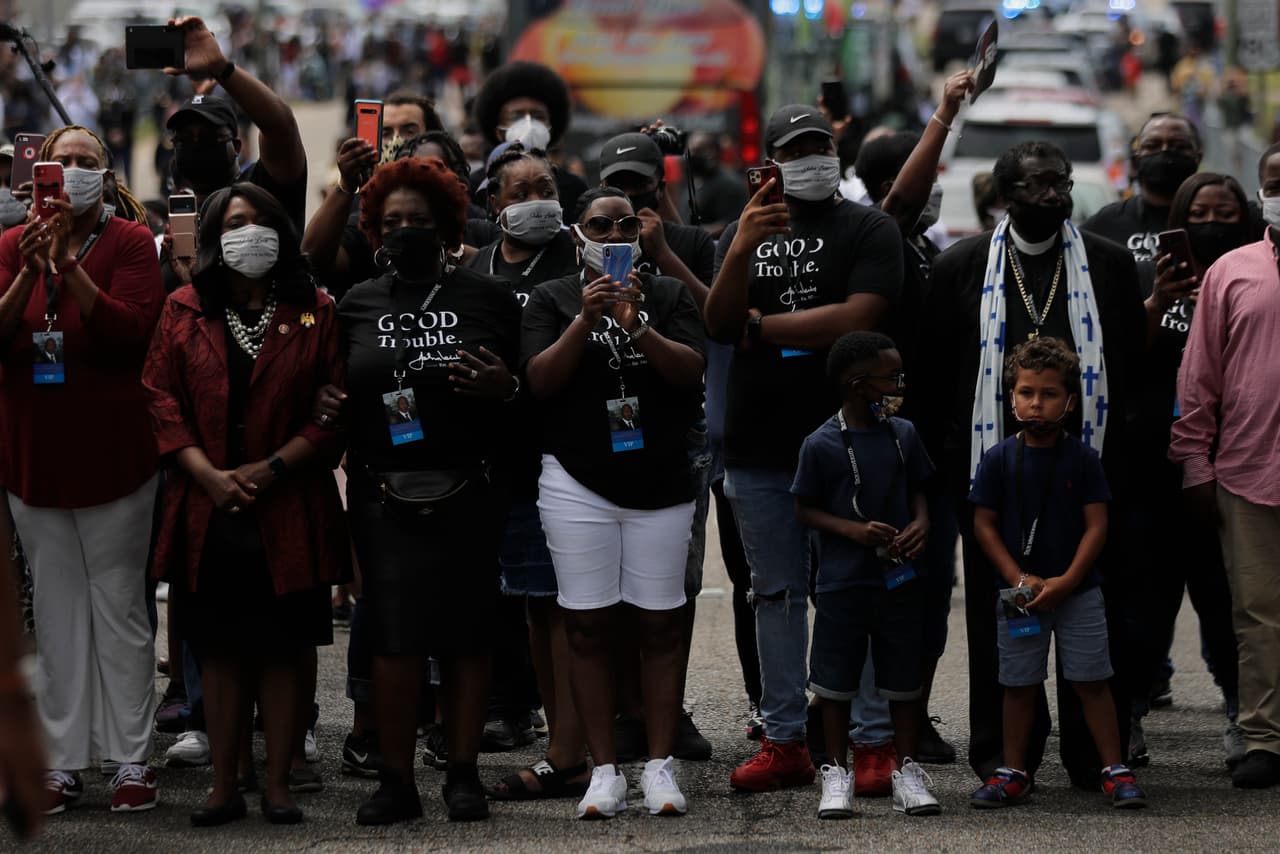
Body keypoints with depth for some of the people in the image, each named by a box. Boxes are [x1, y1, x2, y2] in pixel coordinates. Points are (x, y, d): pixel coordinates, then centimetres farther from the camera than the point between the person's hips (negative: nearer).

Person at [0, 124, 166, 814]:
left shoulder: (129, 243, -3)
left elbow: (131, 330, -18)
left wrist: (69, 265, -24)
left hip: (111, 453, -3)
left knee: (119, 603, 2)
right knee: (57, 609, 9)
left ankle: (131, 758, 6)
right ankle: (62, 762, 13)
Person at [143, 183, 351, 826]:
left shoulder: (315, 314, 3)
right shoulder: (184, 311, 8)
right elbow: (162, 401, 3)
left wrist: (270, 468, -12)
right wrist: (209, 475, -10)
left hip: (287, 512, -1)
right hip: (208, 509, 2)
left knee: (282, 649, 2)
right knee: (219, 649, 5)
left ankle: (277, 784, 9)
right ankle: (224, 786, 12)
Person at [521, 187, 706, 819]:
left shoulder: (669, 295, 9)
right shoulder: (553, 298, 7)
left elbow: (690, 371, -5)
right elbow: (540, 380, -5)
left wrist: (637, 326, -20)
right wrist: (586, 320, -16)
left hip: (660, 482, 1)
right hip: (578, 484, -1)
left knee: (659, 623, 1)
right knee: (588, 625, -1)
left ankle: (660, 766, 6)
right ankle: (604, 771, 3)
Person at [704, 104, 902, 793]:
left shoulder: (869, 228, 2)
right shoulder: (744, 232, 16)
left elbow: (858, 318, -12)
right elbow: (717, 323, 1)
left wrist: (758, 326, -4)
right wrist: (742, 251, -17)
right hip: (758, 447, 4)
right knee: (776, 593, 7)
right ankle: (784, 741, 10)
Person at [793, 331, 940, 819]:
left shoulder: (903, 434, 3)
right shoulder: (821, 444, -9)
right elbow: (805, 510, -3)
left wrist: (921, 523, -5)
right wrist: (854, 530, -16)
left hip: (900, 579, 3)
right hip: (842, 583, -3)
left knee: (904, 679, 8)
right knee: (836, 682, 5)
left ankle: (907, 770, 18)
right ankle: (836, 774, 16)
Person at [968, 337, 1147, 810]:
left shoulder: (1082, 459, -4)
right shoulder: (998, 460, -3)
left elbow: (1097, 525, -5)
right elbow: (984, 525, -2)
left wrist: (1065, 582, -14)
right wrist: (1019, 580, -11)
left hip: (1076, 590, -1)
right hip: (1018, 594, 1)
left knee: (1091, 681, 0)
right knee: (1018, 684, 7)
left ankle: (1115, 770, 5)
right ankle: (1013, 774, 15)